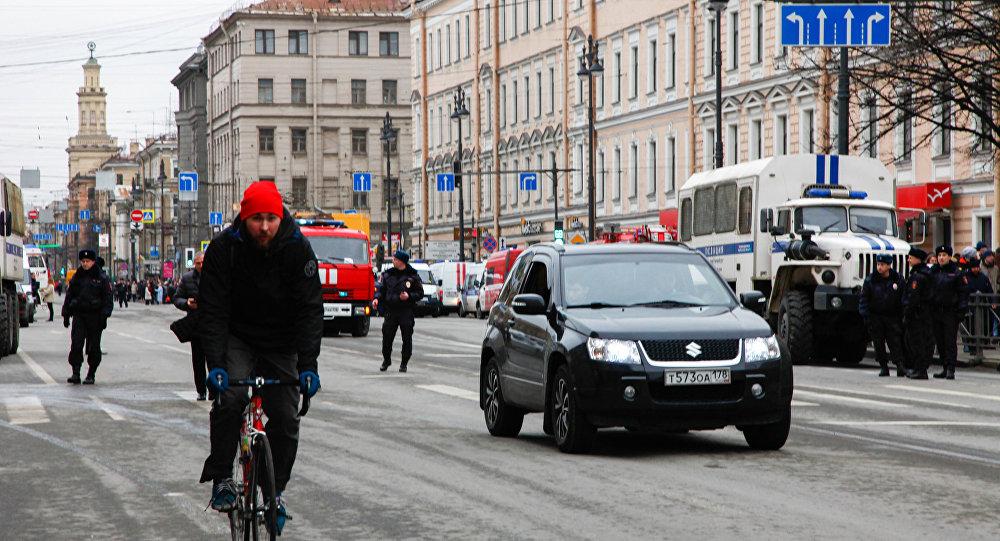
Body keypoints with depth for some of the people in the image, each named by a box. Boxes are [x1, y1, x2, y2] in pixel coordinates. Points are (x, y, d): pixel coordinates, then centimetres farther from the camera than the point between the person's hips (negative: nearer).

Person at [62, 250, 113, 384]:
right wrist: (66, 314, 11)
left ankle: (91, 375, 10)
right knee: (76, 344, -9)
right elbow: (69, 296, 16)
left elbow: (107, 299, -1)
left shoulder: (102, 278, 1)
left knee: (93, 347, 2)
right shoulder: (77, 277, 11)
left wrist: (104, 316, -9)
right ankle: (75, 373, -8)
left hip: (95, 316, -2)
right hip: (79, 315, 2)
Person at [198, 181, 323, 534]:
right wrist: (215, 365, -30)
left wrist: (308, 366, -25)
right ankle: (221, 479, -13)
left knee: (286, 419, -2)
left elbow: (310, 310, -16)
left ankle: (275, 491, 17)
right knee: (230, 397, -26)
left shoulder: (298, 248, -16)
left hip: (281, 345, 2)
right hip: (237, 339, -2)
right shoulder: (224, 248, -18)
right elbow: (212, 310, -19)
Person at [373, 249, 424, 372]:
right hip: (390, 311, 2)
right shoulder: (388, 274, 9)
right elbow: (382, 289, 15)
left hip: (406, 312, -2)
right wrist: (377, 298, -4)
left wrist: (409, 296, -14)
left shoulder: (413, 276, 0)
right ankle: (386, 360, 22)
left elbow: (420, 294, 3)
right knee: (387, 337, 1)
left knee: (407, 339, 0)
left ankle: (404, 363, 13)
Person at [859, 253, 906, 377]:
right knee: (879, 344, 2)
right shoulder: (870, 280, -1)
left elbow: (902, 298, 6)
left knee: (896, 343, -7)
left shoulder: (897, 279, 0)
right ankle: (883, 366, 10)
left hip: (892, 316, -1)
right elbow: (863, 299, 1)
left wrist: (901, 316, 0)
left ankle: (899, 365, -9)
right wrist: (866, 316, -8)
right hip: (875, 317, 1)